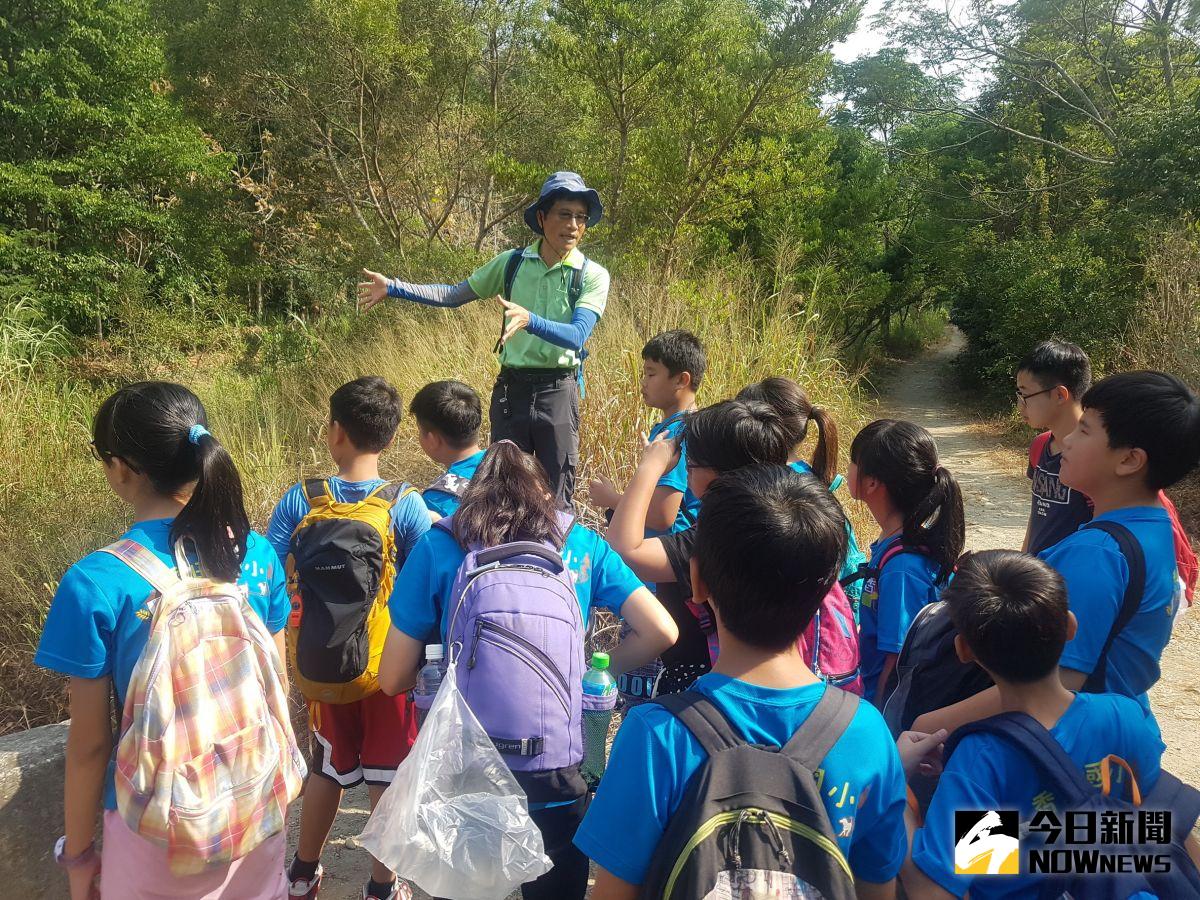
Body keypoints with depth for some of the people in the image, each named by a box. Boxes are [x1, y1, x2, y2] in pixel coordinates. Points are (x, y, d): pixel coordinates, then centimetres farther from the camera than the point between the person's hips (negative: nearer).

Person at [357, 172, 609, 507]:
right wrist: (392, 287, 5)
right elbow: (454, 295, 10)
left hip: (558, 392, -2)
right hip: (511, 390, 2)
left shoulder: (593, 275, -5)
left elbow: (577, 336, -18)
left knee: (556, 495, 8)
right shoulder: (513, 262, 3)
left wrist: (530, 320, -35)